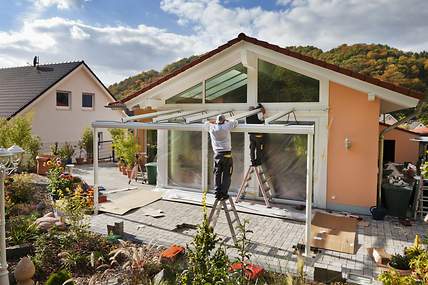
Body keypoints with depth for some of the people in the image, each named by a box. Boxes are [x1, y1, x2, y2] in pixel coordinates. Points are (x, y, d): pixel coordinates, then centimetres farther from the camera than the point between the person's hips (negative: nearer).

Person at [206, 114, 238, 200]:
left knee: (217, 174, 10)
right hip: (226, 154, -3)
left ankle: (218, 192, 8)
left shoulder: (212, 128, 3)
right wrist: (227, 121, 22)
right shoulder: (226, 126, -5)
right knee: (226, 175, 4)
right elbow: (235, 122, 9)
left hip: (217, 155, 3)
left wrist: (215, 122, 27)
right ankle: (223, 193, 3)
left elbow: (207, 123, 23)